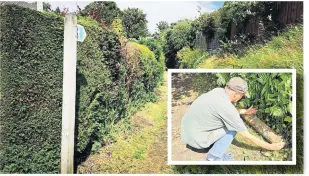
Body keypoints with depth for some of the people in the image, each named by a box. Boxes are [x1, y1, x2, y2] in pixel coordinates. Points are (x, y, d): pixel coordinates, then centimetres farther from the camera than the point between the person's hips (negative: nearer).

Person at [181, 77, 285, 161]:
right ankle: (214, 157, 6)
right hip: (196, 139, -8)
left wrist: (245, 111, 34)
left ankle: (215, 153, 21)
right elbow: (247, 137, -11)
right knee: (233, 127, 2)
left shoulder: (218, 91, 1)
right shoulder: (227, 108, -23)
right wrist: (270, 147, 1)